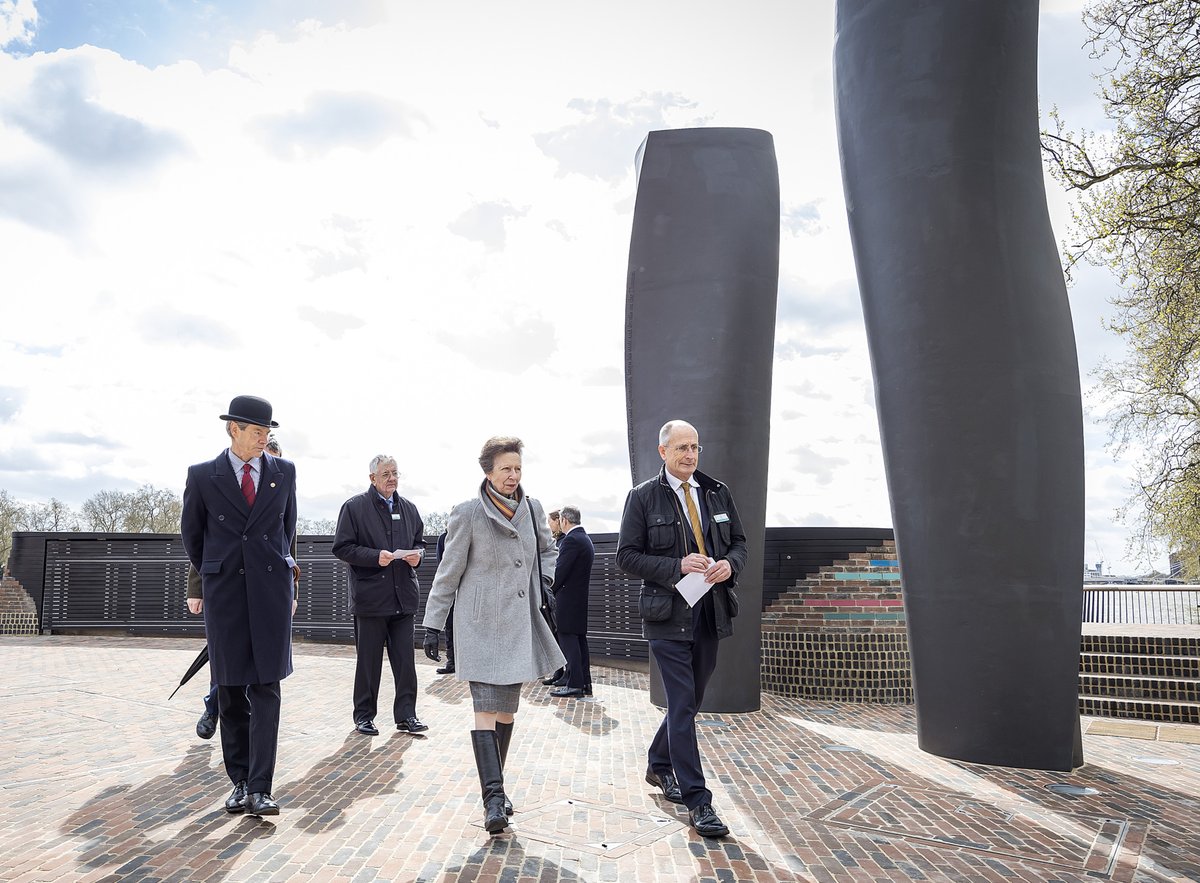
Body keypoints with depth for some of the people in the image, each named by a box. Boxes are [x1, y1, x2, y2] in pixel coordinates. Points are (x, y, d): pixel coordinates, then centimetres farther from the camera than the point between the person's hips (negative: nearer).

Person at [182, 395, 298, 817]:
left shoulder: (284, 471, 5)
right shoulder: (202, 475, 1)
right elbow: (191, 532, 13)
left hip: (270, 588, 0)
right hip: (223, 592, 0)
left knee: (266, 688, -5)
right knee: (230, 690, 7)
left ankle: (259, 788, -5)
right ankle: (239, 781, 18)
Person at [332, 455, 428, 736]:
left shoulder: (408, 509, 14)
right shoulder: (354, 507, -2)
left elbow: (420, 542, 23)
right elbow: (342, 547, -6)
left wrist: (417, 555, 0)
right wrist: (375, 556, -18)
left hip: (403, 595, 4)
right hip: (370, 595, -4)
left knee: (405, 660, 6)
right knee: (368, 661, 5)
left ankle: (406, 714, 14)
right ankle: (364, 716, 17)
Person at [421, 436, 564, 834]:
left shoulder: (532, 508, 4)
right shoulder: (468, 513, -8)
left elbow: (548, 548, 22)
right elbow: (448, 573, -3)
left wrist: (544, 577, 2)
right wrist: (433, 624, -2)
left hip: (520, 622, 5)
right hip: (481, 623, -5)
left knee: (508, 708, 11)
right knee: (487, 708, -11)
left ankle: (493, 787, 25)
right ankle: (494, 798, -11)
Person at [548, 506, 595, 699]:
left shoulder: (571, 540, -16)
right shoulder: (586, 539, 15)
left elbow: (560, 571, -19)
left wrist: (551, 589, -5)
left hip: (569, 600, -10)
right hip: (582, 600, 10)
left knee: (567, 639, -6)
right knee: (580, 639, 13)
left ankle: (574, 684, -6)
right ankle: (585, 683, 17)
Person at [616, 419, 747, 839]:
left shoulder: (717, 493, 9)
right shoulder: (643, 497, -3)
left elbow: (738, 541, 16)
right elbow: (627, 555, -5)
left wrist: (730, 564, -7)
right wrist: (678, 566, -17)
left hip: (710, 612, 5)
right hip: (668, 614, -5)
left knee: (690, 700, 16)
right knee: (682, 705, -6)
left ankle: (659, 765, 40)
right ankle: (697, 802, 1)